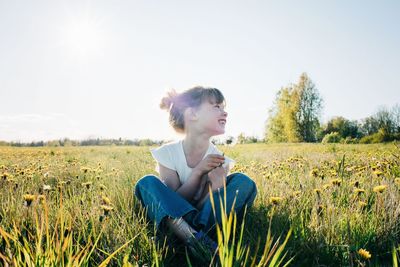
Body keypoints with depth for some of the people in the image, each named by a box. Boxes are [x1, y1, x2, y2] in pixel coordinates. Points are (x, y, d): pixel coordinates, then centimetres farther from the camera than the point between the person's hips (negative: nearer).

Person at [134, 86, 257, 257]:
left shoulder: (219, 160, -10)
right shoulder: (168, 153, -14)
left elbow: (202, 205, -10)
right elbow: (174, 201, -15)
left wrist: (215, 188, -32)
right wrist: (198, 172, -29)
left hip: (206, 217, 2)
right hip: (172, 218, -1)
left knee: (244, 182, -18)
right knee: (147, 183, -25)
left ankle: (196, 233, -34)